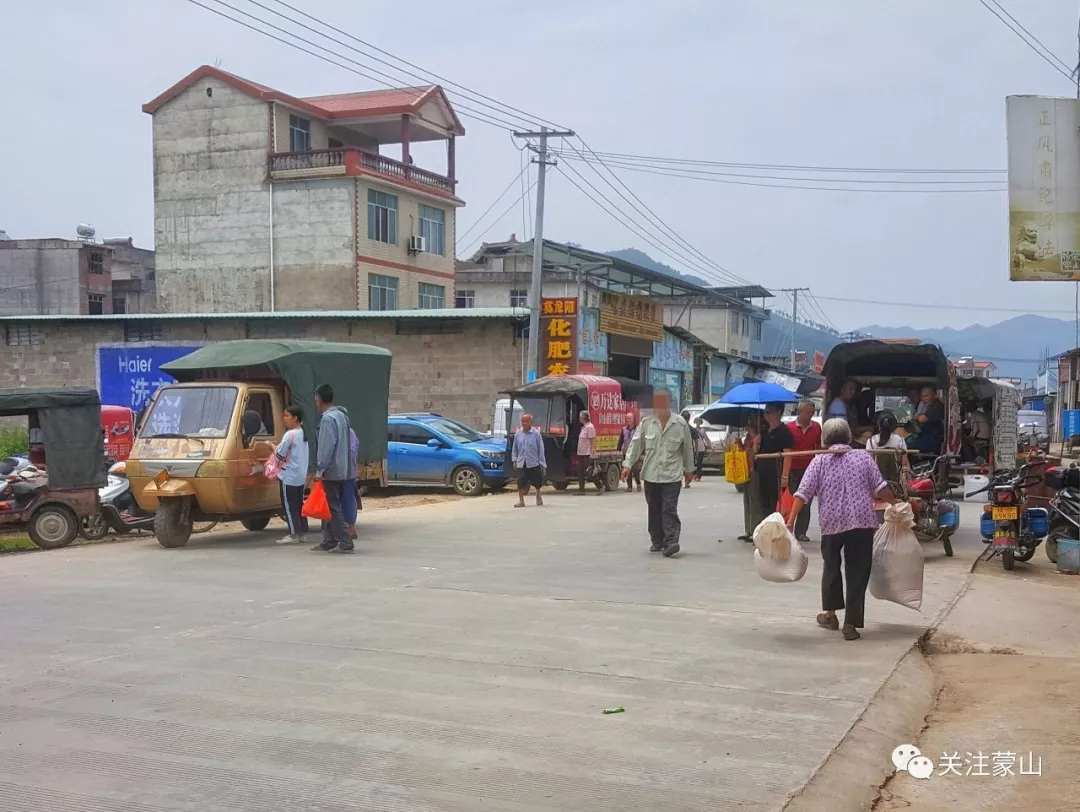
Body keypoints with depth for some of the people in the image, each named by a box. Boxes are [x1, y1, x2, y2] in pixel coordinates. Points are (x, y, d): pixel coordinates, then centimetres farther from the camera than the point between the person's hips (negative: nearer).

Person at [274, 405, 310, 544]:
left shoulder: (290, 434, -16)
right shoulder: (303, 433, 11)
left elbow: (280, 455, -14)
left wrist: (273, 448, 2)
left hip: (289, 476, -9)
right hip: (301, 476, 9)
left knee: (289, 505, -3)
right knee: (299, 504, 12)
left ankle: (294, 534, -3)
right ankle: (301, 533, 14)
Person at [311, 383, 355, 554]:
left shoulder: (328, 419, -15)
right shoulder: (342, 416, 13)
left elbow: (326, 447, -20)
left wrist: (320, 470, -16)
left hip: (332, 471, -9)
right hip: (344, 471, 9)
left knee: (334, 508, -5)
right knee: (331, 507, 14)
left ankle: (345, 543, -7)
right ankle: (329, 541, 19)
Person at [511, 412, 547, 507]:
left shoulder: (536, 434, -7)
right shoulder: (518, 433, 2)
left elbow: (541, 449, -4)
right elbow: (514, 448, 11)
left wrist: (542, 463, -4)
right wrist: (514, 460, 5)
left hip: (534, 463, -2)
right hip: (521, 463, 2)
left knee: (536, 482, 11)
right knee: (521, 482, -6)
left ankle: (538, 497, 36)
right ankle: (521, 501, 2)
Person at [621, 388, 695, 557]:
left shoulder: (680, 424, -1)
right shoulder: (646, 423, 2)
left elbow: (688, 448, 7)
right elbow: (636, 444, 4)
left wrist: (689, 470, 12)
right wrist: (627, 464, -3)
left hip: (672, 475, -3)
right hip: (651, 475, 3)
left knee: (669, 509, -11)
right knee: (654, 510, 10)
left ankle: (671, 541, -14)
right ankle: (657, 541, 21)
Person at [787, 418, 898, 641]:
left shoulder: (819, 460, 1)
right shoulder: (863, 457, 4)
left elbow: (803, 493, -6)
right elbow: (880, 489, 0)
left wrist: (791, 520, -4)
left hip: (831, 522, 0)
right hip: (862, 522, 0)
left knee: (831, 566, 22)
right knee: (857, 572, 4)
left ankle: (830, 613, 29)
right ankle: (851, 623, 1)